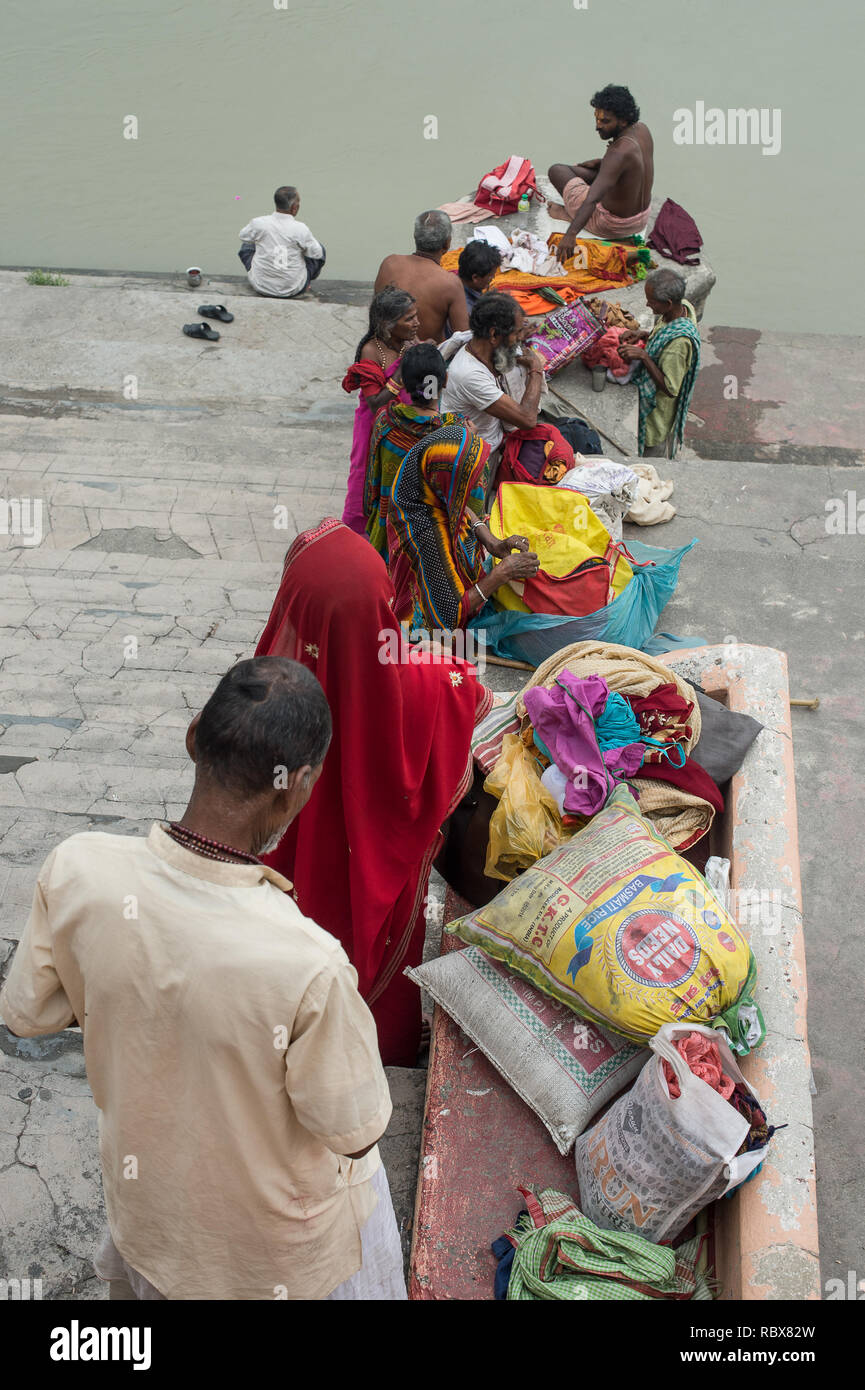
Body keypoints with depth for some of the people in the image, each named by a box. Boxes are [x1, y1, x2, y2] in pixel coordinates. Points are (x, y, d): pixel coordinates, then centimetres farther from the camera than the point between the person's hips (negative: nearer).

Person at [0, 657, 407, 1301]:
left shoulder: (76, 870, -29)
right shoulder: (309, 966, -41)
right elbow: (356, 1133, -23)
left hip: (147, 1195, 3)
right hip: (281, 1237, -3)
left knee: (151, 1277, 35)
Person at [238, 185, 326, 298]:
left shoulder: (259, 223, -15)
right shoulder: (300, 229, -20)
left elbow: (243, 236, 7)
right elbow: (316, 254, -6)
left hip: (260, 285, 1)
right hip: (294, 289, -1)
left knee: (247, 246, 27)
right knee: (320, 249, 20)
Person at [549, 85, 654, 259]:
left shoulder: (618, 153, -33)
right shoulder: (642, 129, -8)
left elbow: (592, 199, -43)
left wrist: (570, 234, -49)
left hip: (613, 225, -8)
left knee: (557, 170, 8)